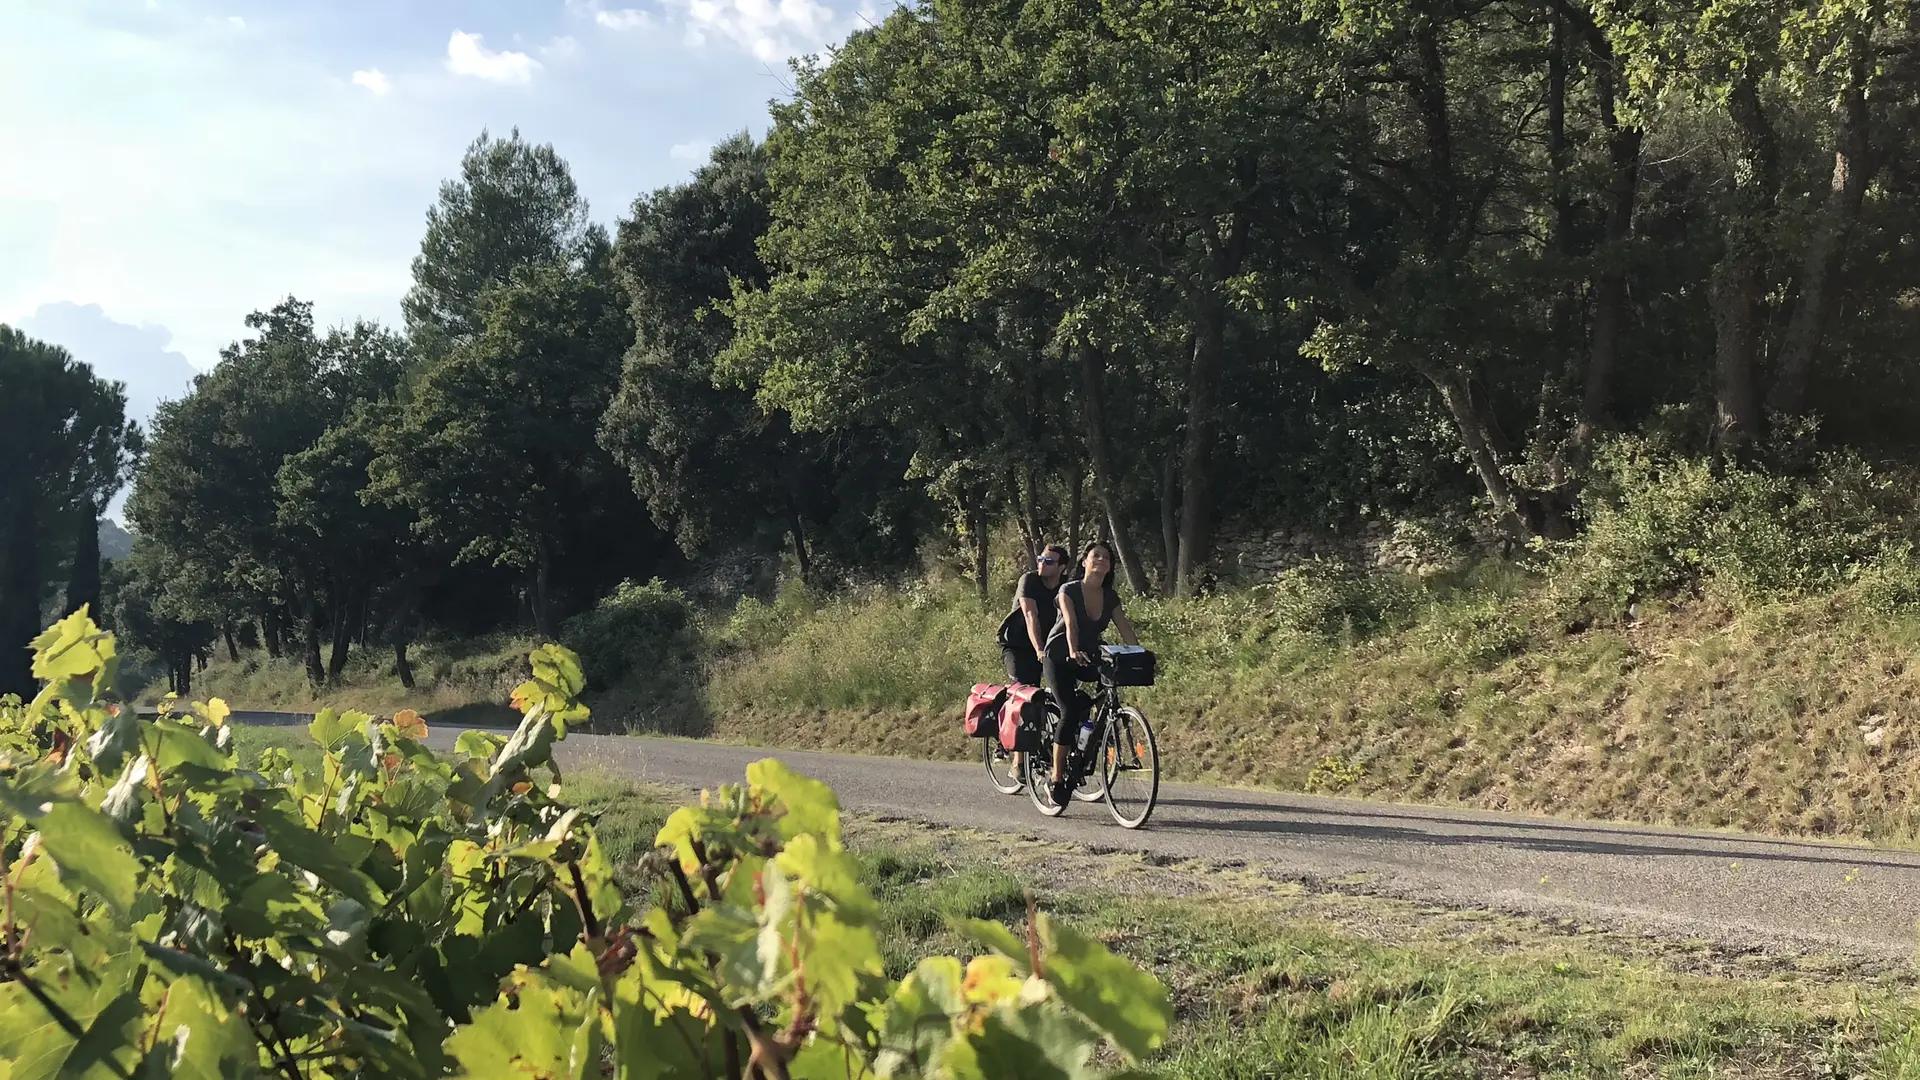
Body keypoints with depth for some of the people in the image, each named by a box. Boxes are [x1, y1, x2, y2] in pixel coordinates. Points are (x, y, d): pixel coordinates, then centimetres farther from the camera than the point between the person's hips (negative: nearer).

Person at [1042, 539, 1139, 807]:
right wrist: (1073, 652, -44)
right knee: (1070, 712, -22)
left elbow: (1126, 630, -3)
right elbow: (1071, 624, -27)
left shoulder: (1110, 597, 3)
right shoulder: (1069, 591, -11)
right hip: (1060, 657, -5)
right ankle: (1057, 780, -16)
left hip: (1089, 659, 5)